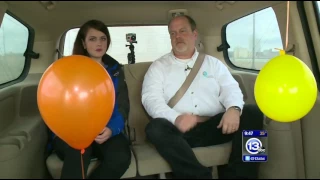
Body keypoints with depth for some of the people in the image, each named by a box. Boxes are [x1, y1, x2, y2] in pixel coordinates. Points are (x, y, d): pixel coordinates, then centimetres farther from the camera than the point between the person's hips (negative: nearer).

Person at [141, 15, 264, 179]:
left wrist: (234, 108, -19)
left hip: (214, 126, 2)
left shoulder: (212, 62, 18)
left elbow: (230, 89, 7)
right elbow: (150, 98, -4)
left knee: (253, 113, -20)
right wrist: (176, 118, -25)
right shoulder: (159, 66, 11)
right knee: (156, 128, -33)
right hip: (180, 129, -2)